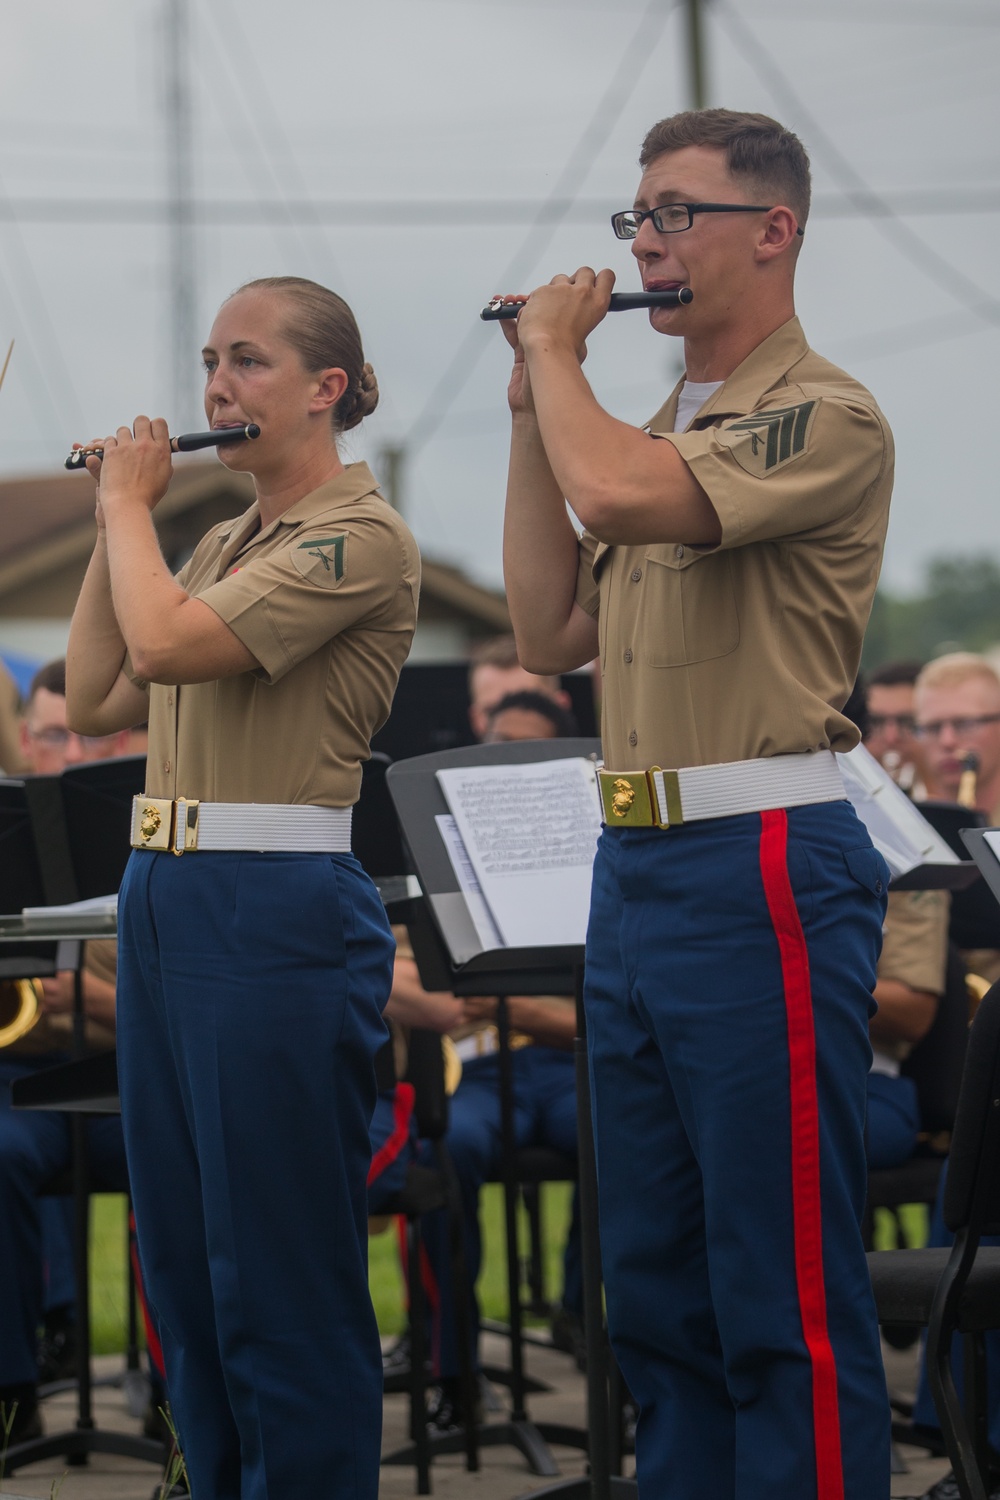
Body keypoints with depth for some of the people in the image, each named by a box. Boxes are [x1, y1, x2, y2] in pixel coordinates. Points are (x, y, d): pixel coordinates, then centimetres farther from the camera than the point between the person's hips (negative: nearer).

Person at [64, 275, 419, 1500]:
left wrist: (127, 500, -8)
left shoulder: (360, 538, -11)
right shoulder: (221, 540, 17)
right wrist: (115, 525, 10)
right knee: (181, 1263, 14)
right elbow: (97, 699, 14)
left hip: (280, 913, -9)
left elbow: (171, 643, -23)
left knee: (281, 1285, -3)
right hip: (162, 897, 9)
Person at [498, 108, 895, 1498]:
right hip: (634, 872, 9)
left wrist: (555, 355, -8)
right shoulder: (662, 430, 19)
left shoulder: (822, 416, -10)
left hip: (759, 875, -9)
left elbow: (618, 495, -26)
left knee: (785, 1294, -5)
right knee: (656, 1281, 13)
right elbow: (554, 632, 15)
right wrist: (532, 412, 10)